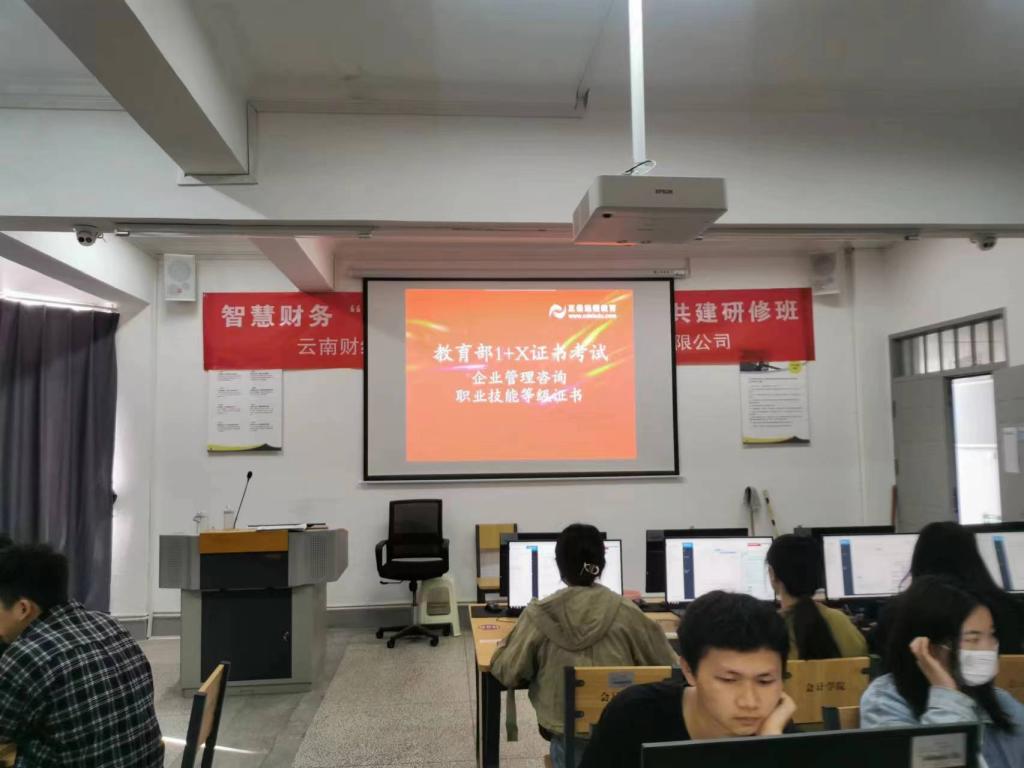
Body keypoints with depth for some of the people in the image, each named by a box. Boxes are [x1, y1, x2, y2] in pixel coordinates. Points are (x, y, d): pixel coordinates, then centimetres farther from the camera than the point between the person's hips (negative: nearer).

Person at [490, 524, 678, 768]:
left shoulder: (539, 614, -11)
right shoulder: (626, 612, -9)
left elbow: (507, 674, -6)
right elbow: (668, 666, 0)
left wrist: (507, 646, 14)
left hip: (562, 730, -2)